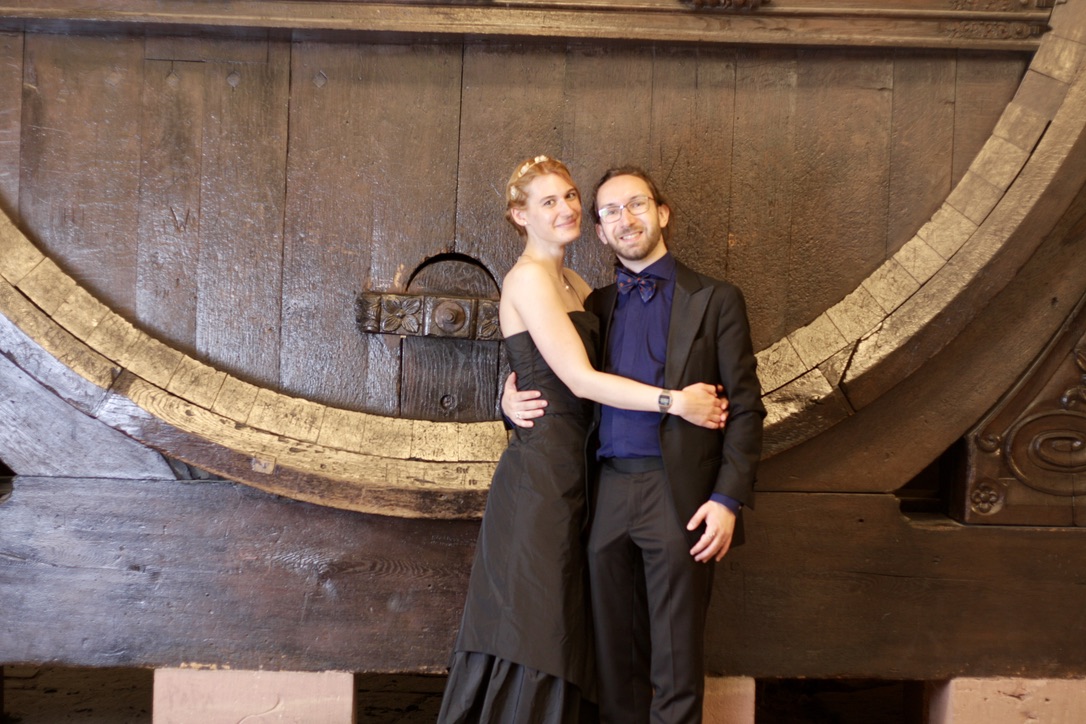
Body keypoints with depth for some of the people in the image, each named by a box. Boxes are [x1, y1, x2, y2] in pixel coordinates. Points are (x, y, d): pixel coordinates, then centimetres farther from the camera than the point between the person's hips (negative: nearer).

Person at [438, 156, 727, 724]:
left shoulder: (574, 285, 17)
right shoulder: (529, 277, -12)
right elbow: (580, 380, -17)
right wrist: (677, 401, -19)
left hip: (568, 479, 9)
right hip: (539, 478, -9)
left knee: (555, 638, 14)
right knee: (531, 641, 0)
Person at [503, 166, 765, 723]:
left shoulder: (714, 300, 4)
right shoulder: (596, 306, 16)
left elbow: (745, 407, -1)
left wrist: (729, 499, -11)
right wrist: (512, 397, 3)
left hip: (678, 495, -3)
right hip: (607, 494, 4)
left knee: (676, 656, 4)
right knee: (615, 653, 12)